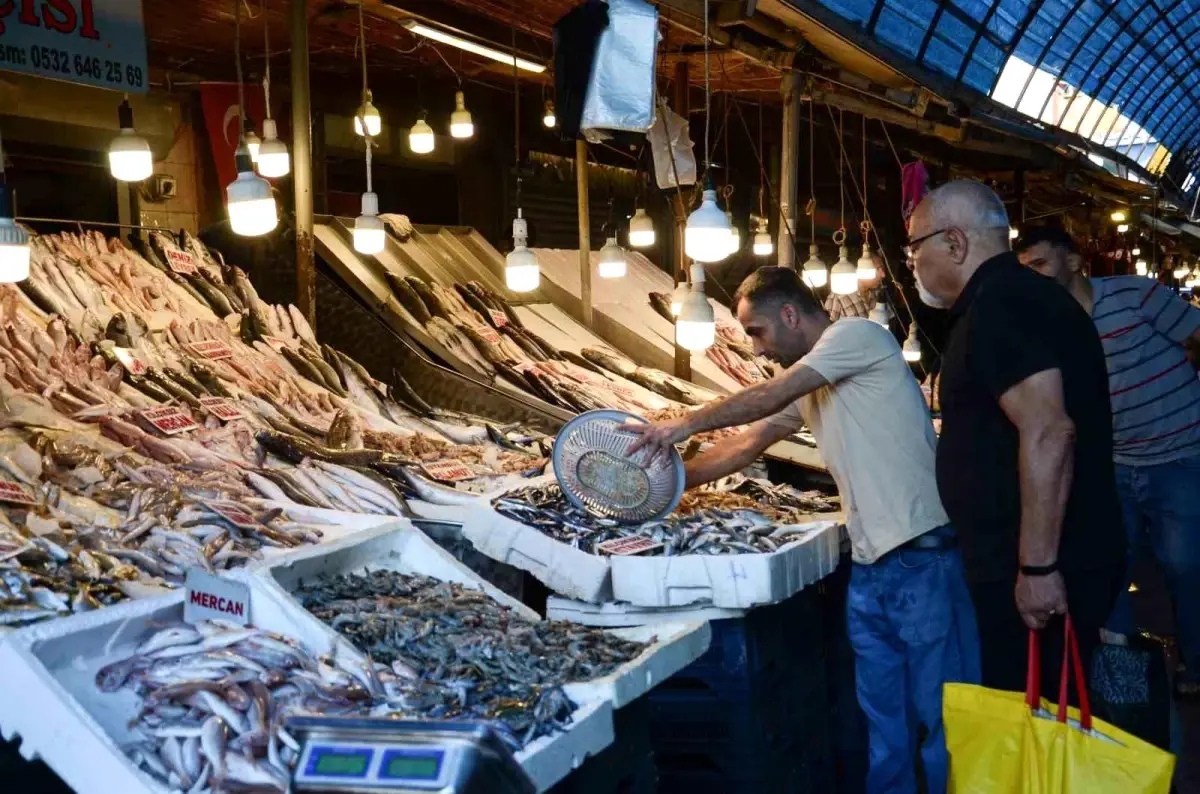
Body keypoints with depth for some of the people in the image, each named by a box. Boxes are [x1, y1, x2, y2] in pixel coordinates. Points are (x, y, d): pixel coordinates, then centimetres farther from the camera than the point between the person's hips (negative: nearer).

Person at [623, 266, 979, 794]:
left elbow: (768, 398, -15)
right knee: (883, 718, 12)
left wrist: (684, 425, -10)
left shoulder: (857, 335, -7)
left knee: (940, 712, -2)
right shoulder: (805, 385, 18)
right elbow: (745, 445, 21)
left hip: (923, 557, -9)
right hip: (869, 569, 9)